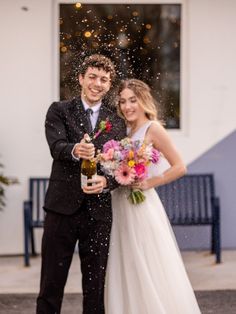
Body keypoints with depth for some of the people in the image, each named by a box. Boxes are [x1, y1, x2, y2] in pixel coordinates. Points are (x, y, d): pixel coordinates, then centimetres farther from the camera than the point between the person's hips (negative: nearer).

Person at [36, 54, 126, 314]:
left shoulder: (116, 122, 11)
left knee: (95, 284, 10)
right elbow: (56, 146, -13)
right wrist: (75, 150, -36)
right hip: (63, 207, -2)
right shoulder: (59, 111, 4)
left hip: (99, 211, 2)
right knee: (52, 281, 3)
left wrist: (106, 182, -17)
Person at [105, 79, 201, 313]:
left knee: (149, 272, -2)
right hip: (120, 205, 7)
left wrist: (149, 183, -15)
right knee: (126, 269, 10)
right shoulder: (124, 131, 12)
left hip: (142, 207, -7)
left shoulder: (152, 128, -8)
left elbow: (179, 167, -12)